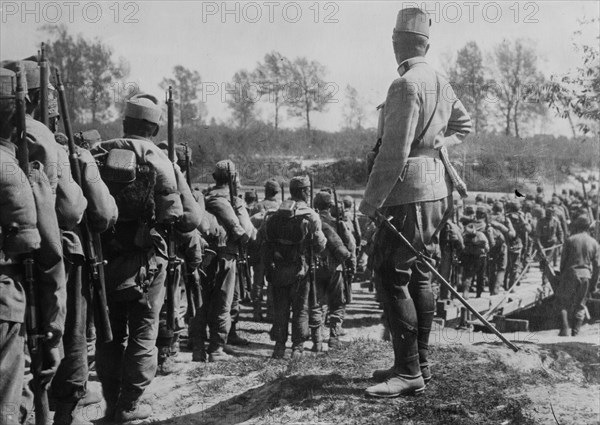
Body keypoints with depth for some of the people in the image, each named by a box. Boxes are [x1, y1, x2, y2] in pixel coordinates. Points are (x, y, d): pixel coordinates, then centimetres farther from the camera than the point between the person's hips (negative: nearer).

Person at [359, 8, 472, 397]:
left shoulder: (405, 85, -16)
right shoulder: (441, 83, 12)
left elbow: (394, 152, -21)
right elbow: (464, 124, 27)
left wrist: (370, 201, -16)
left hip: (408, 193, -10)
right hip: (435, 189, 10)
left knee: (394, 280, -6)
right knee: (419, 277, 14)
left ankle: (410, 373, -3)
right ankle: (420, 363, 22)